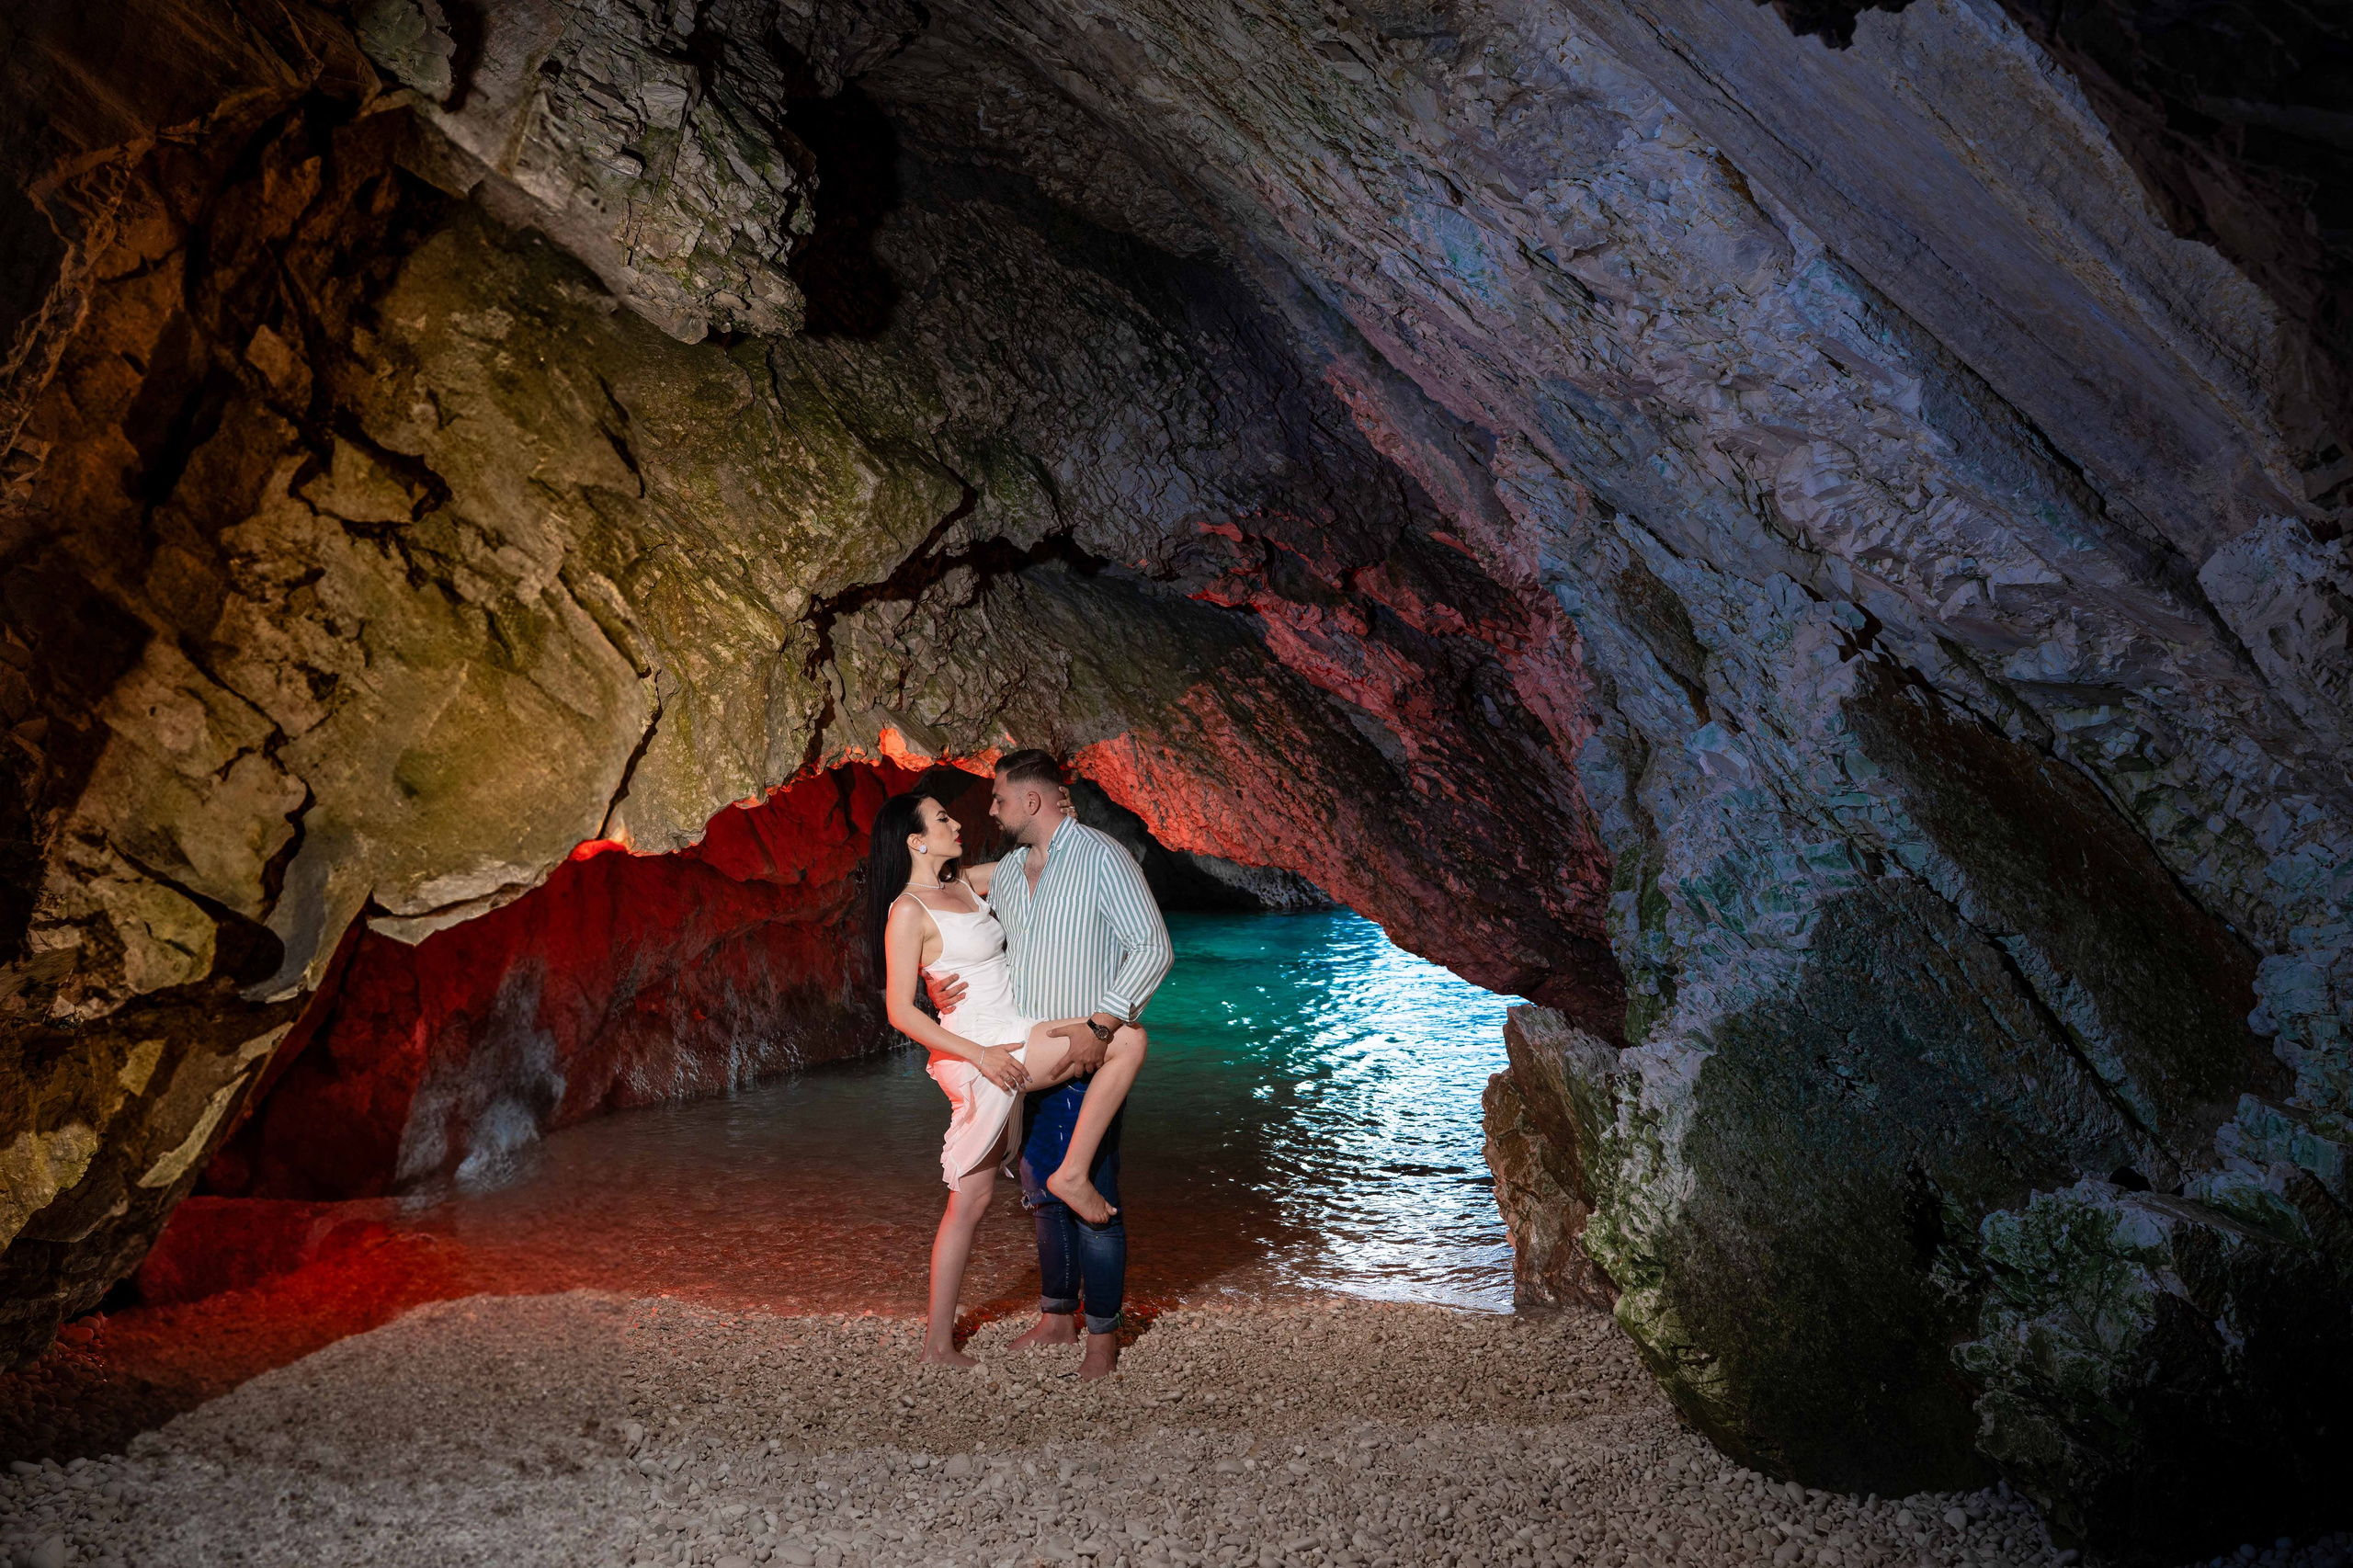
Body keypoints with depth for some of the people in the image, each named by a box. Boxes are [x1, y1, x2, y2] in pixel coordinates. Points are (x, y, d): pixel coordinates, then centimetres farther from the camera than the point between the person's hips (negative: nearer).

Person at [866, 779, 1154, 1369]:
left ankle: (939, 1342, 17)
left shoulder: (964, 883, 11)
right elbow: (900, 1012, -15)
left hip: (1006, 1048, 8)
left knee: (972, 1201, 11)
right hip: (976, 1049, -8)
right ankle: (1074, 1172, -6)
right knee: (1128, 1039, -12)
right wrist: (980, 1054, -19)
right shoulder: (908, 910, -11)